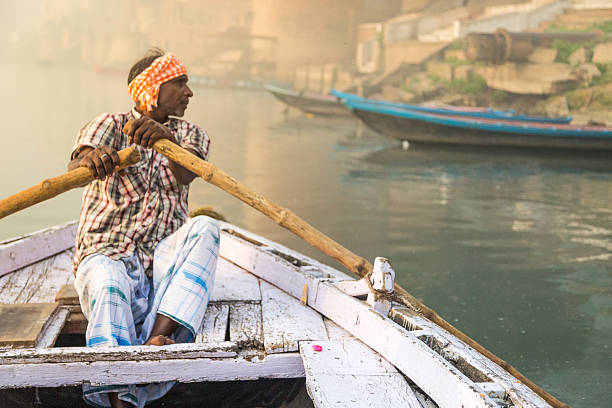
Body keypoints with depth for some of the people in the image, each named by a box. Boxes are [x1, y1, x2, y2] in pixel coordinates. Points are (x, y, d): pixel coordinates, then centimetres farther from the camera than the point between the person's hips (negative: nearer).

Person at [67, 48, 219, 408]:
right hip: (105, 253, -2)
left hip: (163, 257, 3)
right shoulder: (111, 125, 9)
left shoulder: (190, 134, 17)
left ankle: (156, 339, -43)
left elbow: (187, 174, -8)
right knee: (109, 285, -37)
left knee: (205, 227, -28)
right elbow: (76, 166, -14)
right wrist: (91, 158, -41)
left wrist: (168, 138, -32)